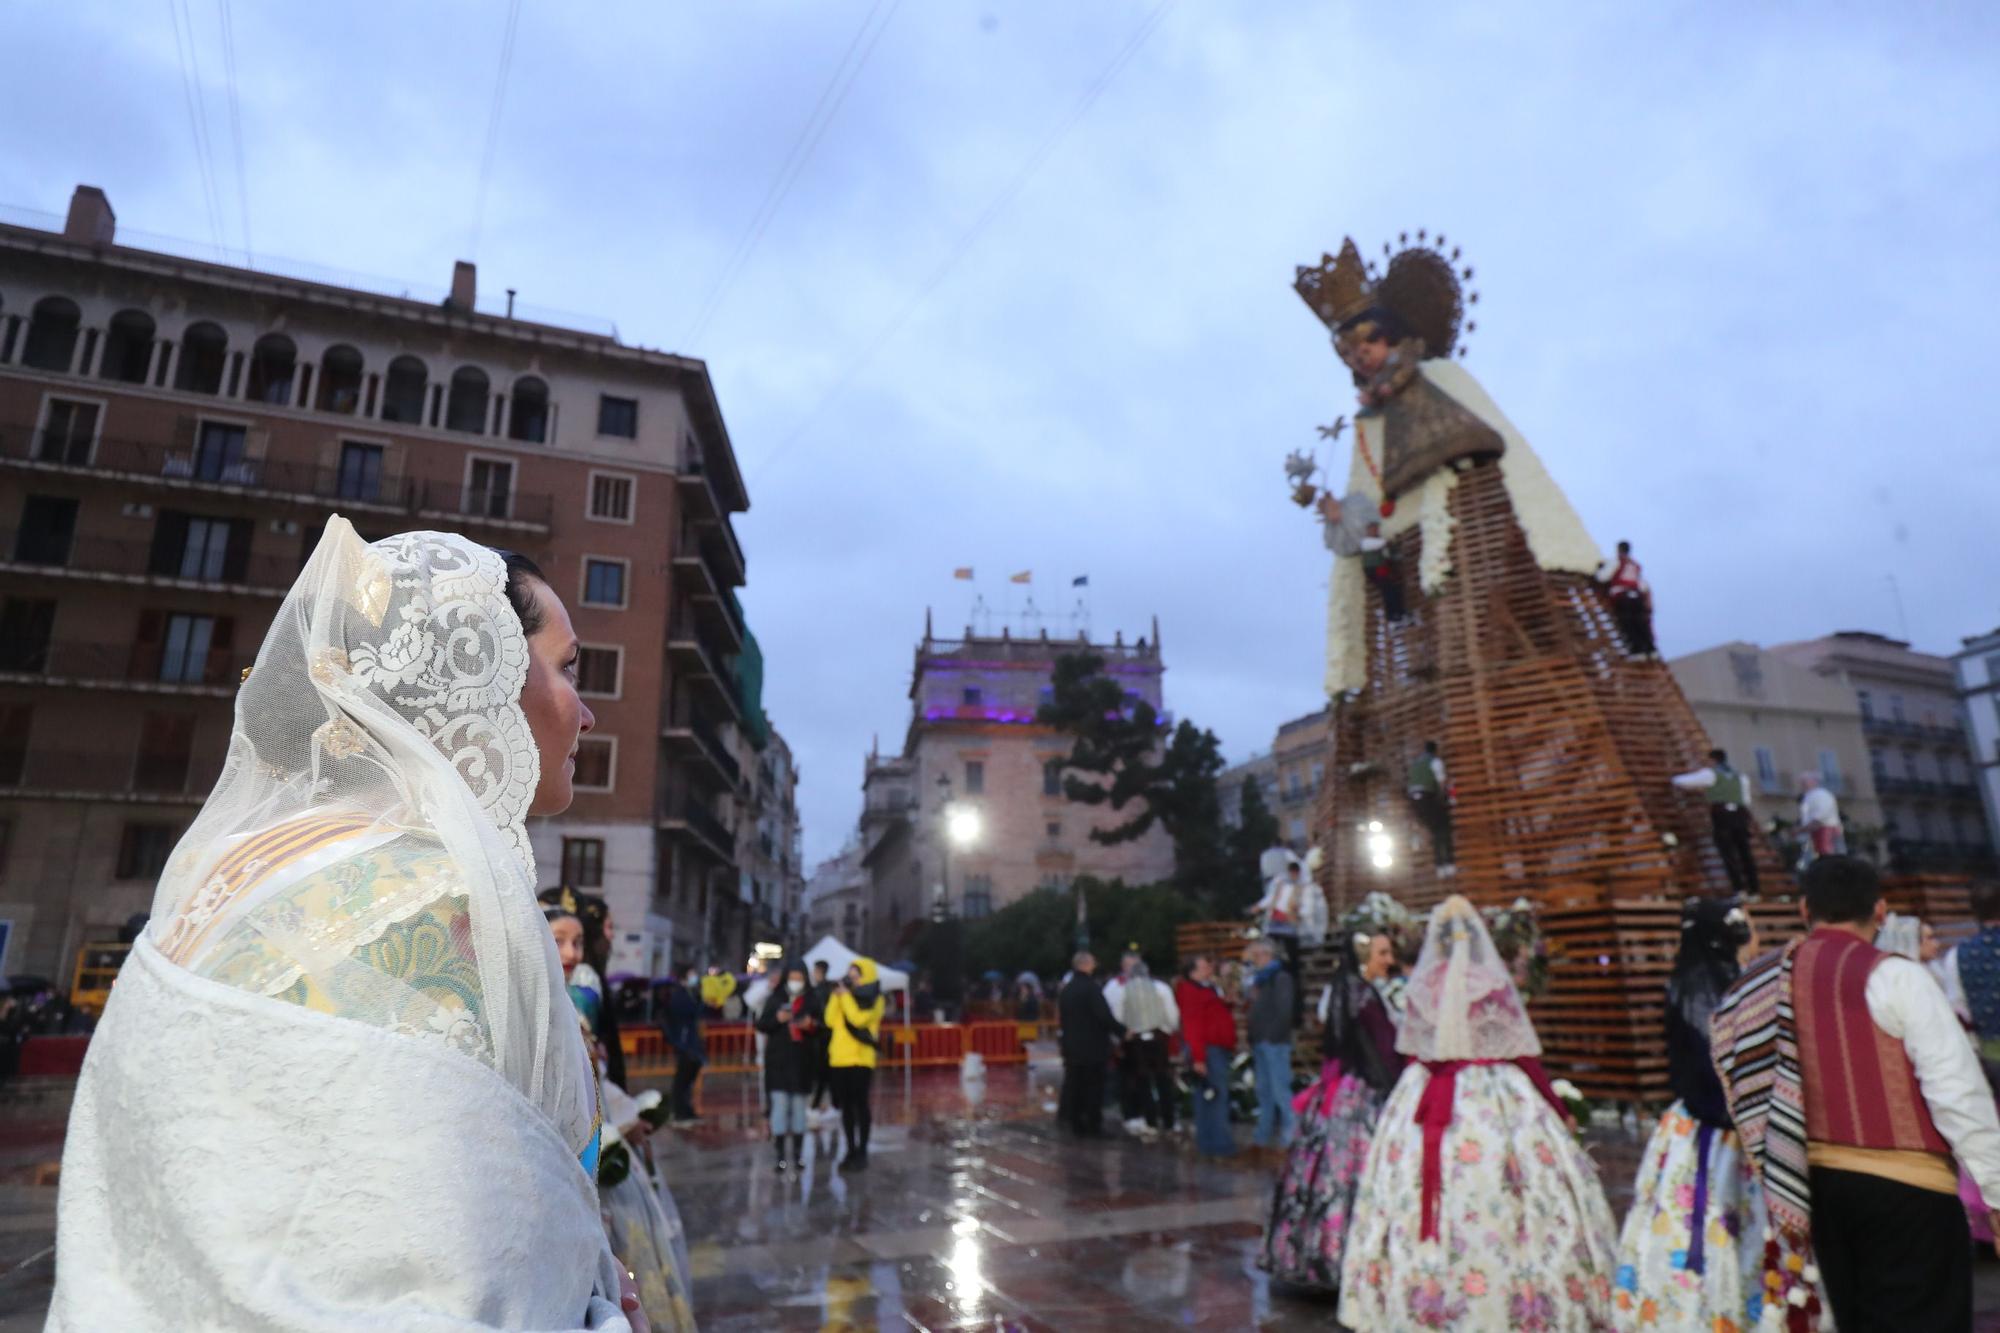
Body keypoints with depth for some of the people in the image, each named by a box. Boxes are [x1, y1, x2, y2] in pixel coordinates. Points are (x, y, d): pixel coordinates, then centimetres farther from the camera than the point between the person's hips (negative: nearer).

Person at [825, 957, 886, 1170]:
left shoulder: (873, 1000, -1)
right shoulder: (844, 996, 16)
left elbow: (858, 1019, -18)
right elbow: (830, 1021, 5)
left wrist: (845, 995, -10)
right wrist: (837, 996, -1)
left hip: (860, 1058, -6)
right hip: (839, 1058, 6)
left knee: (860, 1104, -2)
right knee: (846, 1105, 9)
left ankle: (862, 1152, 6)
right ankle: (851, 1150, 18)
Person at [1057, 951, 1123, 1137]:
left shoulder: (1066, 989, 9)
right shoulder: (1090, 987, -17)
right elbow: (1105, 1016, -23)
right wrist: (1121, 1031, -12)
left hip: (1072, 1046, 7)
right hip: (1093, 1046, -7)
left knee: (1074, 1084, 12)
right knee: (1094, 1087, 2)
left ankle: (1076, 1123, 17)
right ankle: (1093, 1126, 6)